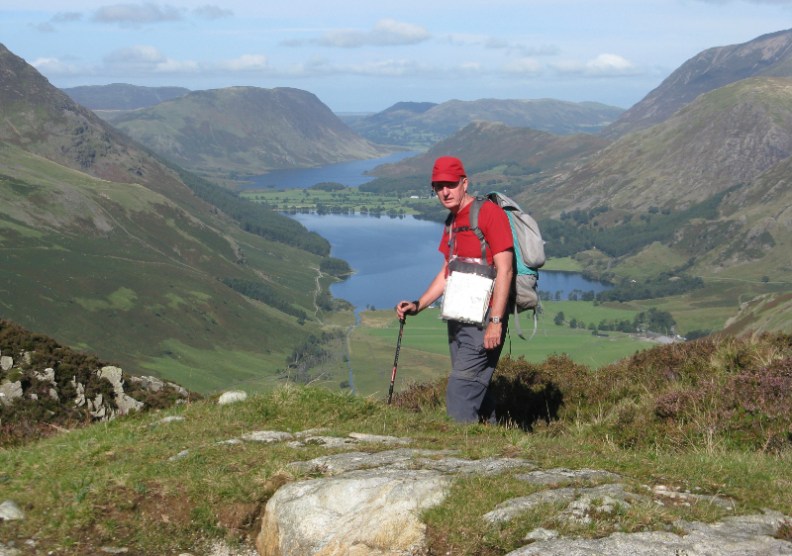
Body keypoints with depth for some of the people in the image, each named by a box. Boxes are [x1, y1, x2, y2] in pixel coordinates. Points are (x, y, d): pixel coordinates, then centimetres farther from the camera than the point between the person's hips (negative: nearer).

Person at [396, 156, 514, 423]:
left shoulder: (489, 212, -10)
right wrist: (418, 305, 13)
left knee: (460, 389, -14)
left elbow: (504, 270, -16)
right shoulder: (452, 221, 17)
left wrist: (496, 321, -21)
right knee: (476, 388, 14)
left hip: (483, 317, -9)